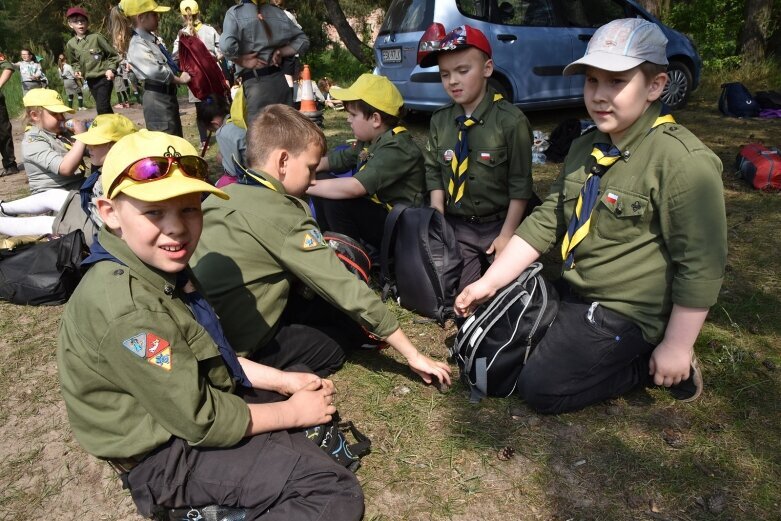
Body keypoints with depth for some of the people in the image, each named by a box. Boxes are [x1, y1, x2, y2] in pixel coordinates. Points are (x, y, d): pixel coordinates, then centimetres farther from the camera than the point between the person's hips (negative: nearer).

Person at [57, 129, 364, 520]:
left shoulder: (161, 269, 1)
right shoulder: (127, 309, -29)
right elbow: (200, 420, -25)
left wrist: (283, 381, 0)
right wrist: (291, 412, -13)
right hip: (167, 454, -10)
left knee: (320, 400, 24)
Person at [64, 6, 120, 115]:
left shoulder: (96, 37, -7)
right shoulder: (71, 44, 5)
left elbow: (113, 54, -1)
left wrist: (111, 69, -14)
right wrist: (77, 70, 2)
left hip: (104, 77, -5)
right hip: (90, 81, 5)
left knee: (102, 108, -15)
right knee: (105, 108, 11)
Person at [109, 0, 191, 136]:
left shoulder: (151, 38, 13)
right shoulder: (137, 45, -15)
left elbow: (166, 62, 20)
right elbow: (155, 71, -28)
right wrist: (180, 80, -16)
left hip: (168, 95, 10)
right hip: (157, 98, -10)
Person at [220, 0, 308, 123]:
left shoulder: (235, 13, -3)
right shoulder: (278, 12, 12)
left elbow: (227, 46, -19)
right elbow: (303, 40, 14)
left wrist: (242, 61, -4)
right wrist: (280, 52, 7)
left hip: (256, 82, -5)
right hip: (281, 80, 5)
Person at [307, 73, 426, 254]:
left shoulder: (397, 148, -24)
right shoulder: (370, 141, 5)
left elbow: (354, 187, -35)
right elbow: (336, 160, 14)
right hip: (377, 214, 9)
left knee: (334, 202, -23)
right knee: (325, 189, 5)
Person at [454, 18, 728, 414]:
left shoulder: (683, 161, -22)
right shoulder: (584, 149, 4)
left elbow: (701, 265, -20)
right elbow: (546, 221, 3)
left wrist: (677, 346, -16)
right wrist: (488, 284, -2)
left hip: (623, 312, -8)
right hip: (572, 292, 8)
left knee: (540, 387, -12)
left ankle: (649, 366, 4)